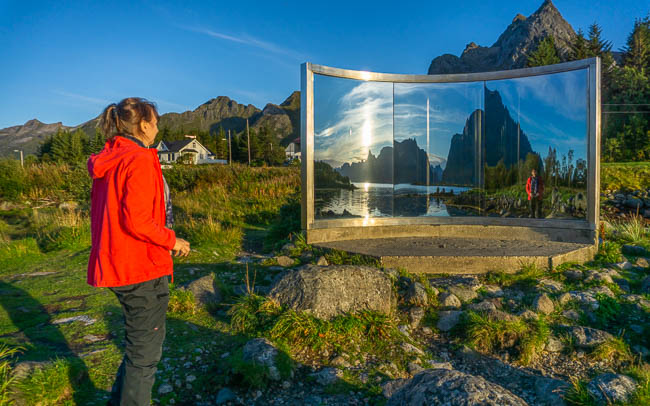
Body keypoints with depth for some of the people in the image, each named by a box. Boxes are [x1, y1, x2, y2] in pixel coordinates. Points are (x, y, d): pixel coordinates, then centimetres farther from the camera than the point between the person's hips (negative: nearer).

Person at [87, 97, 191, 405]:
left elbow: (100, 213, 15)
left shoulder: (106, 162, 11)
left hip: (114, 263, 10)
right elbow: (137, 220, -25)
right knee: (146, 348, 6)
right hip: (143, 267, -10)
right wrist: (172, 241, -11)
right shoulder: (140, 159, -17)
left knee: (140, 341, 25)